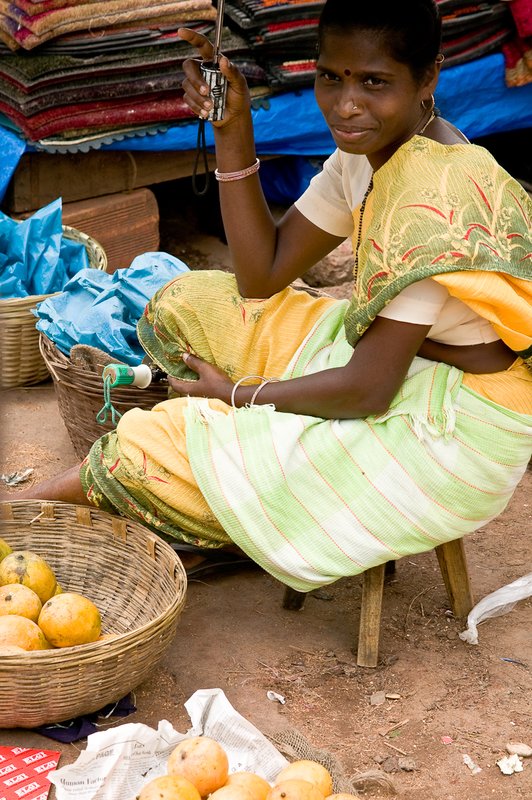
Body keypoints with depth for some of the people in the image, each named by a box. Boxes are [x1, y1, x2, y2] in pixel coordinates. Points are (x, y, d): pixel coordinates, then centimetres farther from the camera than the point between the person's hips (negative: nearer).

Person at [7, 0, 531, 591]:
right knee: (186, 305, 2)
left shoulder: (439, 195, -28)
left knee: (150, 453, -13)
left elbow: (368, 390, -26)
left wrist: (237, 393, -11)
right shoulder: (371, 147, 0)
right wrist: (233, 131, -7)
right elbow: (262, 274, 1)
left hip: (451, 432, -9)